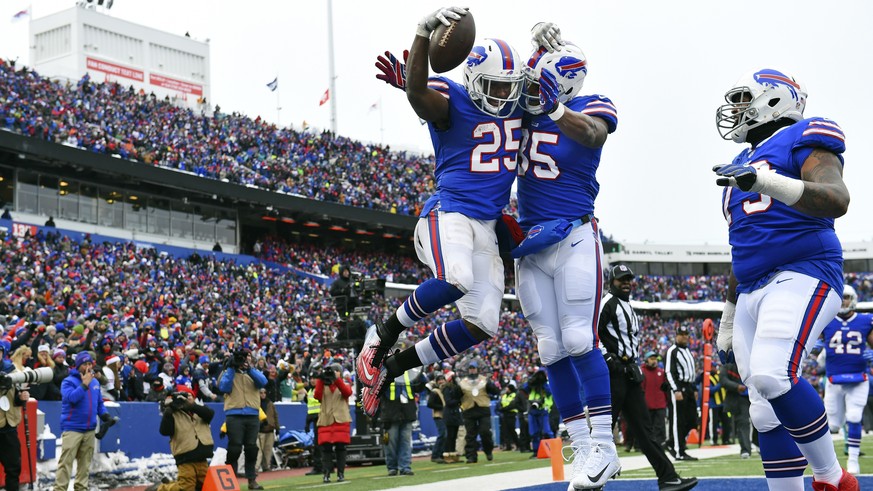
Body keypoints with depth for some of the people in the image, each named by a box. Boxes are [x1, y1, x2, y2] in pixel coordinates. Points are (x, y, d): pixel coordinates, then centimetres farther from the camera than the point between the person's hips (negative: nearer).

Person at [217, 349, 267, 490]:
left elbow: (263, 382, -5)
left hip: (252, 415, 3)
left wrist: (249, 368, -16)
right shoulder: (229, 371, 10)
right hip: (234, 415, -3)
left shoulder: (254, 371, 16)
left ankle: (252, 479, 9)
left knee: (252, 448, 3)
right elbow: (224, 388, -8)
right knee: (234, 448, -7)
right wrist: (231, 368, -9)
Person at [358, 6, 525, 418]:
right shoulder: (453, 104, -8)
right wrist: (424, 32, -41)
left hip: (487, 227, 7)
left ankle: (391, 367, 13)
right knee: (456, 281, -39)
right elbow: (417, 93, -29)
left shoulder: (517, 106, 12)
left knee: (482, 325, -2)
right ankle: (382, 335, -12)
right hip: (448, 212, -7)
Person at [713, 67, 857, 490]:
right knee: (767, 414, 1)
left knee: (772, 376, -28)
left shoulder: (802, 140, 1)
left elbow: (837, 200, -18)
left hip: (801, 276, -8)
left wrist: (765, 181, -30)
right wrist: (728, 319, 27)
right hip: (753, 292, 8)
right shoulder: (742, 167, 25)